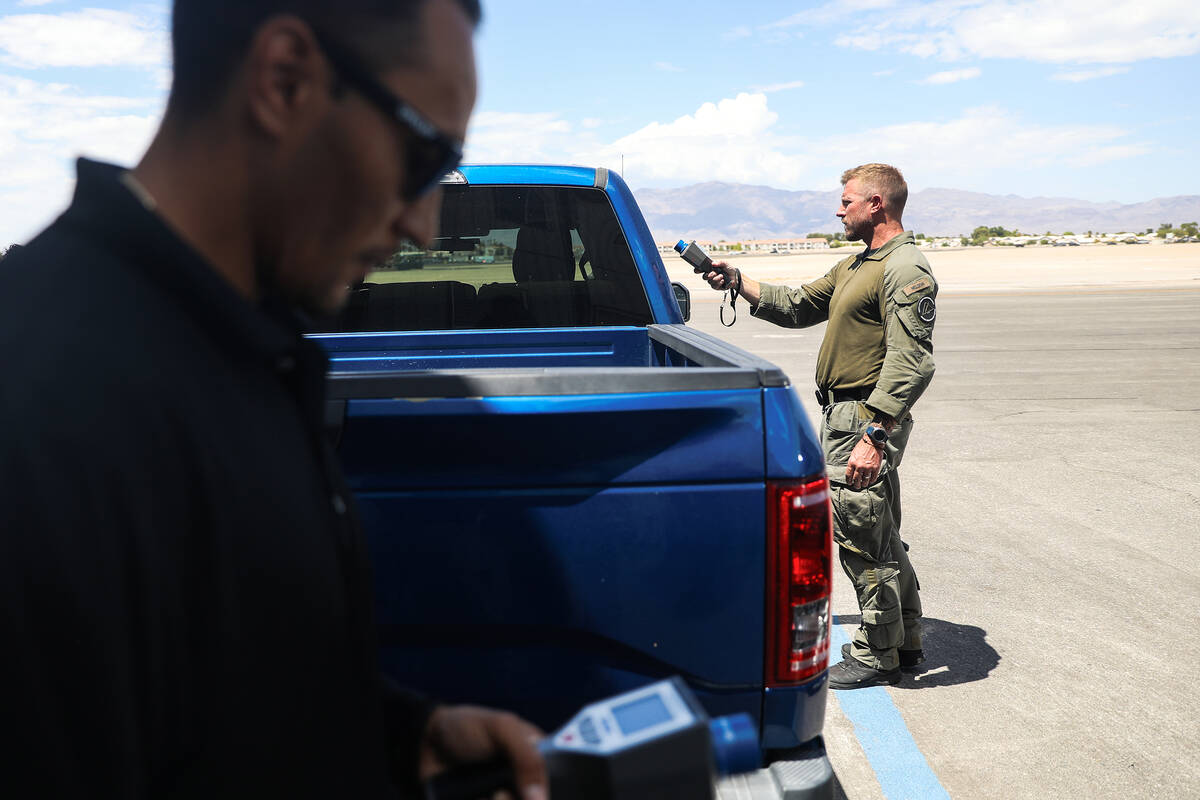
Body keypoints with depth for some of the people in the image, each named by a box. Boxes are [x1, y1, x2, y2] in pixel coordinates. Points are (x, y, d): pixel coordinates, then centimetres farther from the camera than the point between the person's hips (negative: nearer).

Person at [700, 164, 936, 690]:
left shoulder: (906, 270, -15)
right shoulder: (856, 266, 19)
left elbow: (911, 364, -23)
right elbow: (798, 307, 25)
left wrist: (874, 437, -29)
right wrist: (737, 282, 16)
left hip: (866, 421, -10)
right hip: (843, 414, 10)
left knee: (861, 537, -2)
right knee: (879, 537, 17)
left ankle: (875, 657, 12)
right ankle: (904, 644, 31)